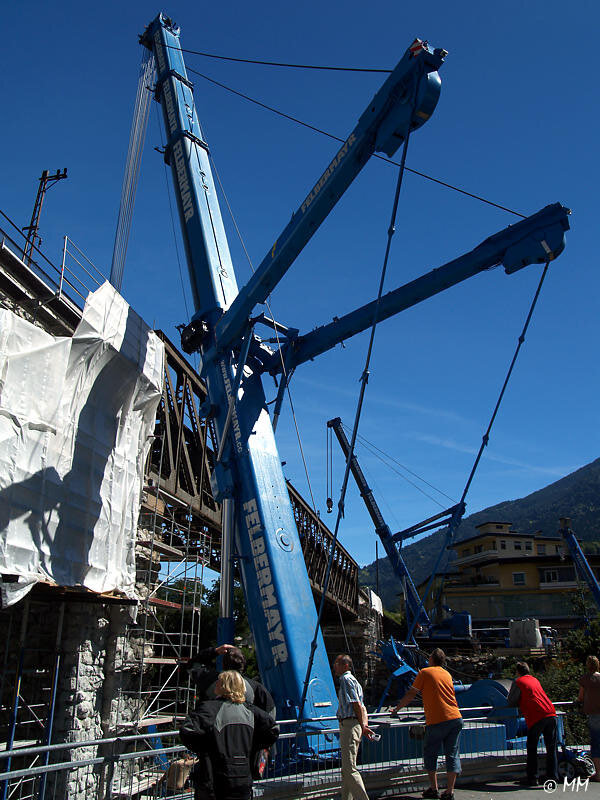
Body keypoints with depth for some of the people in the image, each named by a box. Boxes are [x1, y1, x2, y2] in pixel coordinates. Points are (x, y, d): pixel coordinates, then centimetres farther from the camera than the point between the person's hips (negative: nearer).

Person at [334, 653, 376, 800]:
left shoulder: (346, 679, -10)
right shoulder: (352, 680, 21)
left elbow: (356, 704, -16)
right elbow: (361, 707, 17)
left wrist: (362, 727, -10)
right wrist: (365, 726, 8)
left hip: (349, 724, -10)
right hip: (348, 726, 10)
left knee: (349, 768, -11)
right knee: (346, 769, 14)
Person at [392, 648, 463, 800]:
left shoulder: (424, 673, 1)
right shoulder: (447, 674, 16)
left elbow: (410, 695, 3)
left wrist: (397, 708, 14)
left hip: (437, 721, -4)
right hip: (455, 718, 5)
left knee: (430, 753, 11)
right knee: (452, 755, 7)